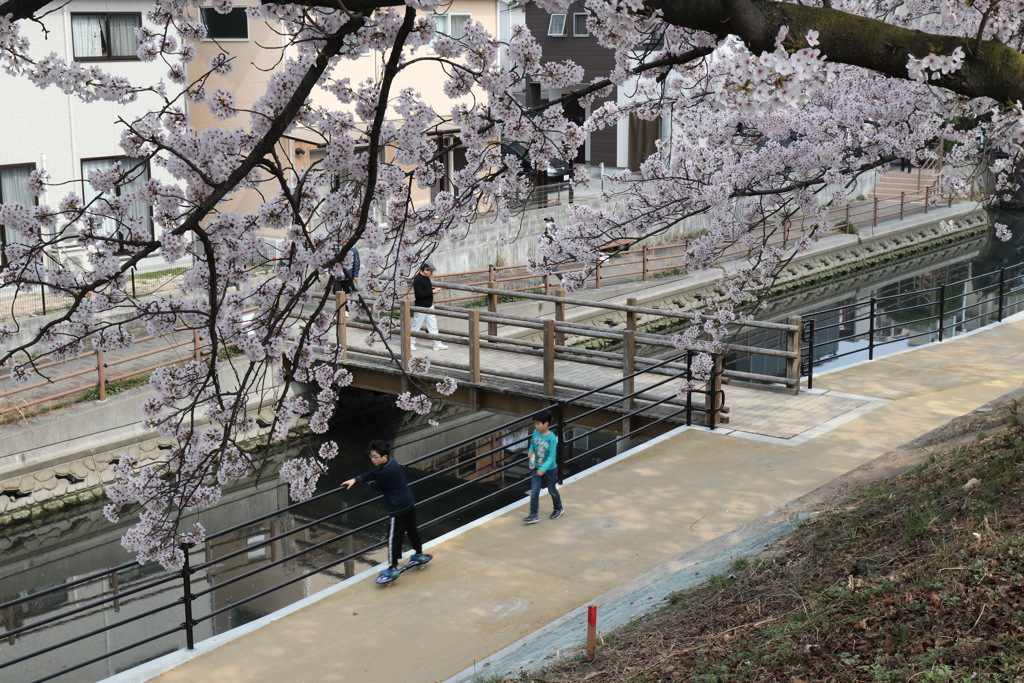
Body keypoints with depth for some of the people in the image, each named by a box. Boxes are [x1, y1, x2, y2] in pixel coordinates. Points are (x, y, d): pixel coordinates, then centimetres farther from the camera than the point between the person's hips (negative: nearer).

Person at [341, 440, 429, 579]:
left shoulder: (386, 472, -27)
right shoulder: (391, 462, 1)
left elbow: (378, 486, -9)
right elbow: (372, 474, 6)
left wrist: (370, 483, 14)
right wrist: (355, 479, -4)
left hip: (398, 509, -10)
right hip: (410, 503, 10)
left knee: (394, 538, 1)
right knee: (412, 530, 26)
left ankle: (393, 568, 7)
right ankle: (419, 554, 44)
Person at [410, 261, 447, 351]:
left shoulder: (426, 278, 9)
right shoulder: (417, 280, -20)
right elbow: (419, 294, -26)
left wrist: (435, 289, 3)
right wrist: (432, 291, -23)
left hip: (429, 306, 9)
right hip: (421, 307, -9)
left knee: (433, 326, 8)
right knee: (416, 326, 4)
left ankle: (437, 344, 11)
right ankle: (411, 343, 18)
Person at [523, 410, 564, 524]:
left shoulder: (552, 438, -24)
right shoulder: (535, 433, -8)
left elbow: (552, 456, -25)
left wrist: (543, 469, -34)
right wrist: (531, 452, -8)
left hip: (549, 469, -4)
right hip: (536, 468, 4)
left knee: (552, 490, 16)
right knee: (534, 491, -2)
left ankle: (559, 509, 40)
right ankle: (533, 515, 2)